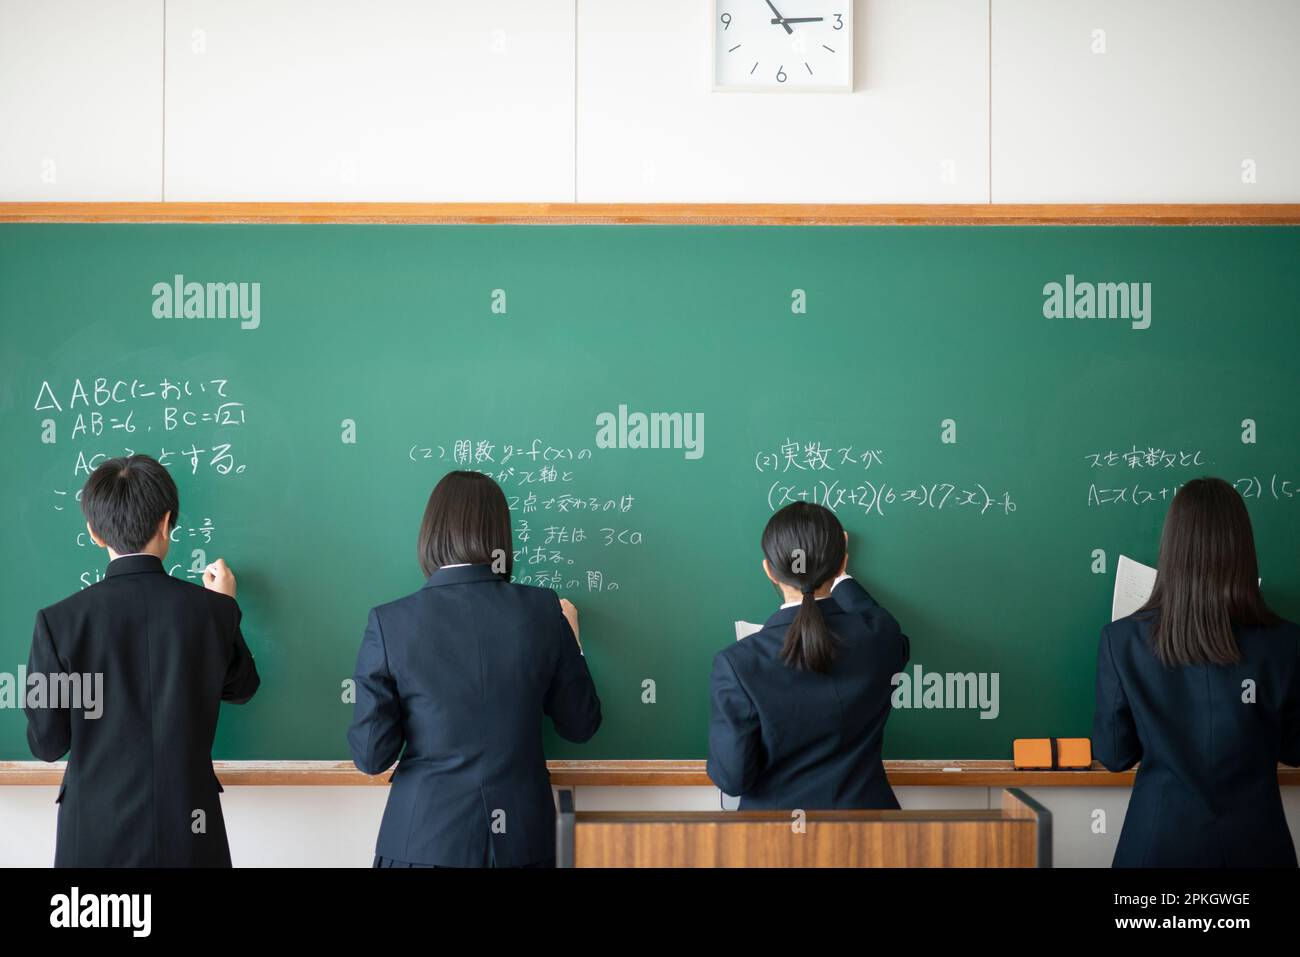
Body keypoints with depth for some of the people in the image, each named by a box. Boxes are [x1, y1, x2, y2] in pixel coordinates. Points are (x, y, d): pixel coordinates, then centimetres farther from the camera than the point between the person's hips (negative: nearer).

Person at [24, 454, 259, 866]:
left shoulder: (59, 621, -12)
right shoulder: (212, 609, -9)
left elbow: (47, 744, -5)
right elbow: (241, 688, 9)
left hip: (96, 832, -1)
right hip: (189, 830, 1)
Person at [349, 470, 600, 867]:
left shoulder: (391, 622, -11)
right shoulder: (542, 610, -7)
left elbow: (371, 756, -9)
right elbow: (580, 725, 3)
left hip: (427, 837, -1)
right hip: (521, 837, 1)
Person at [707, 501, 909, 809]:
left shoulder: (738, 664, -23)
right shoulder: (881, 635, -15)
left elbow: (732, 778, -17)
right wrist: (839, 579, 21)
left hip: (776, 823, -1)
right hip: (863, 805, 2)